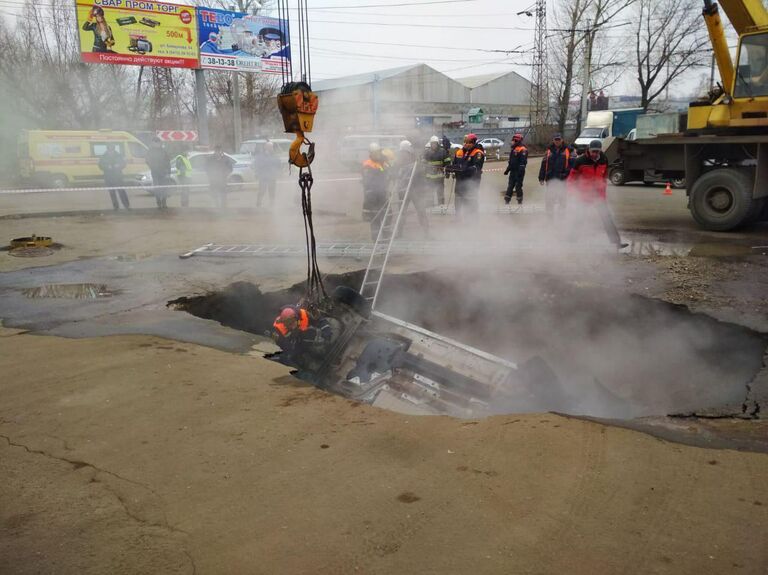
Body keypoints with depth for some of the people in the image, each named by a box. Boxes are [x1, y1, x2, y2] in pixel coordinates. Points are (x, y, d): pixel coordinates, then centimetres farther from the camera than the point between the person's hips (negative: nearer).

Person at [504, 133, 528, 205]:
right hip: (513, 171, 9)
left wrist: (521, 170, -27)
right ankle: (507, 200, 12)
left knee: (518, 186, -4)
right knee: (510, 185, 9)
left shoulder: (522, 150, -12)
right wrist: (507, 169, 23)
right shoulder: (513, 149, 17)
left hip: (519, 171, -9)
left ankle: (520, 201, 5)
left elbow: (523, 161, -20)